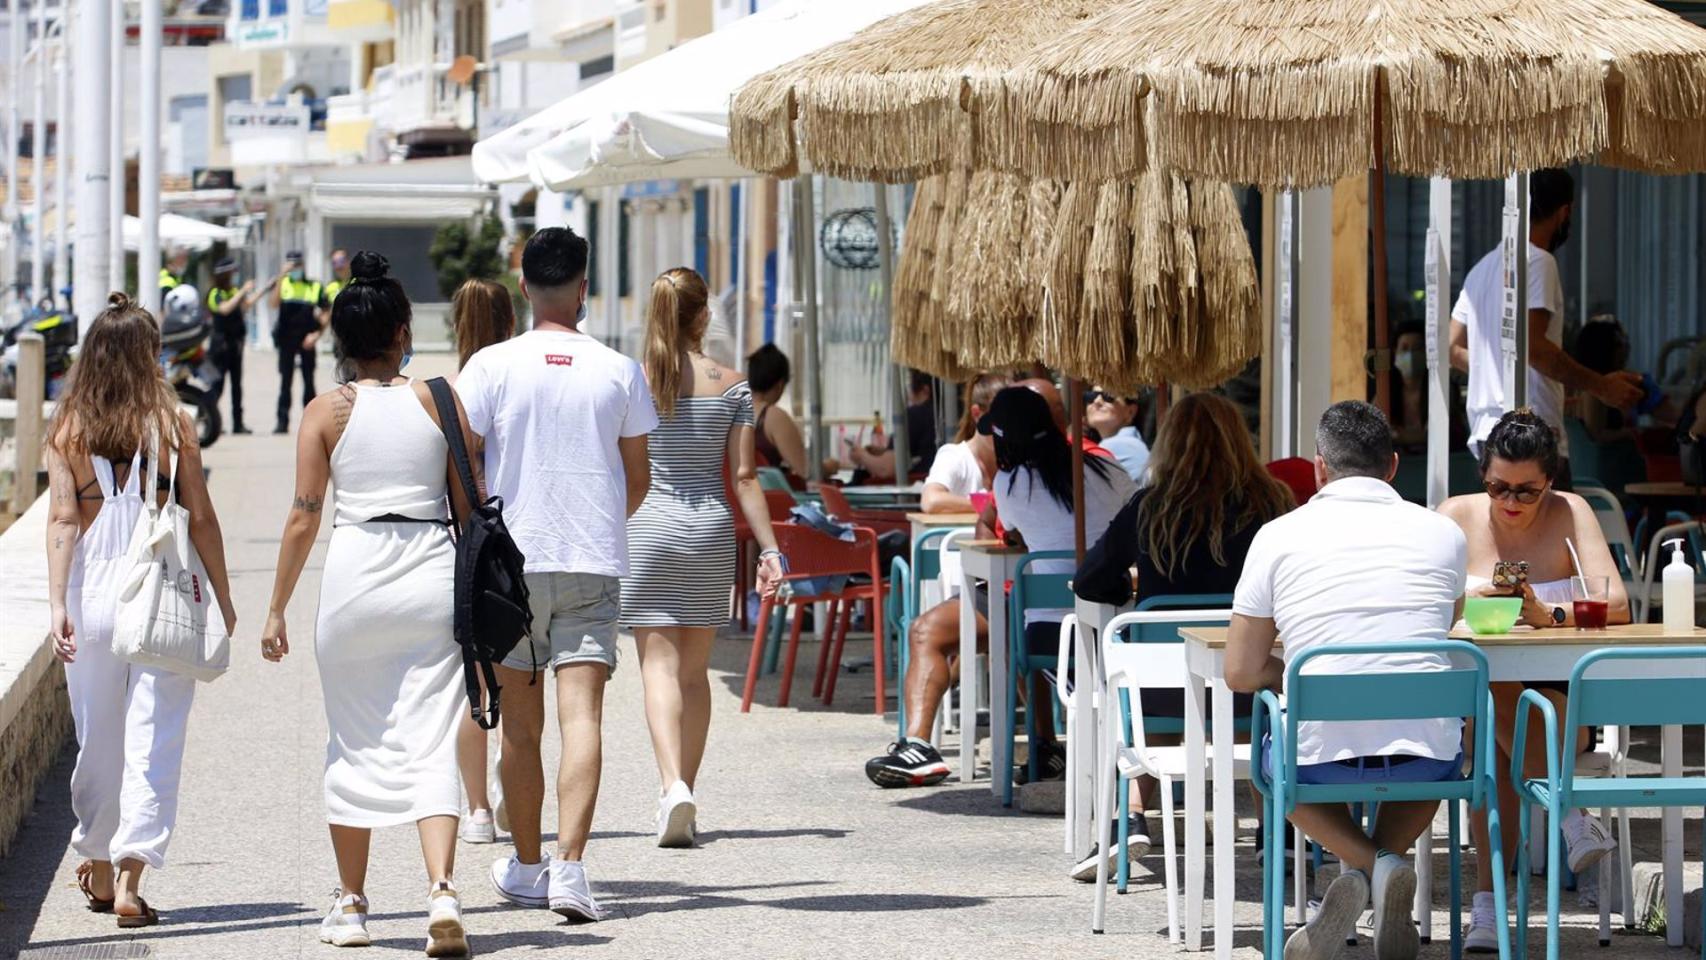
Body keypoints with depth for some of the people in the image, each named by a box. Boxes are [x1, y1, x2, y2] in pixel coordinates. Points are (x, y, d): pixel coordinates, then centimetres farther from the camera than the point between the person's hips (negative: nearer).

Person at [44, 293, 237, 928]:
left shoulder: (68, 430, 2)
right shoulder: (171, 425, -3)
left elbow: (62, 519, -7)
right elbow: (201, 518, -1)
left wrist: (58, 602, -12)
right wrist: (222, 598, 7)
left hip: (93, 589, 2)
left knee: (98, 737, 15)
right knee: (153, 739, -2)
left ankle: (98, 871, 29)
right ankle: (130, 876, -13)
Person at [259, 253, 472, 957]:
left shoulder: (327, 412, 0)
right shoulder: (438, 402, 3)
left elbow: (303, 516, -2)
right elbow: (469, 507, 5)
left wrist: (277, 609, 5)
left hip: (355, 574, 0)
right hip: (433, 577, 0)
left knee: (356, 745, 13)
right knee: (430, 745, -2)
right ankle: (442, 892, -21)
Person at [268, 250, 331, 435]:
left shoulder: (315, 287, 4)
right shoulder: (281, 284, 4)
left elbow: (327, 313, 4)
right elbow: (273, 303, -15)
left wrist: (316, 334, -8)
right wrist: (282, 276, -19)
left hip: (307, 341, 0)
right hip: (286, 340, 0)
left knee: (308, 381, 4)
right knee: (285, 381, 0)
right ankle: (283, 421, 2)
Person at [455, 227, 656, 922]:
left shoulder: (491, 366, -3)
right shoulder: (619, 372, 1)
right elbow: (638, 479, 11)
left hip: (510, 560, 0)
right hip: (594, 565, 0)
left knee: (521, 725, 11)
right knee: (582, 714, -7)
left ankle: (526, 866, 23)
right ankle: (569, 864, -22)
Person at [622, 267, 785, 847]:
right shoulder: (731, 385, 0)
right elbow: (744, 477, -2)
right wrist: (769, 547, 1)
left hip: (646, 529, -2)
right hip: (711, 534, 2)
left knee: (659, 666, -5)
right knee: (695, 670, 12)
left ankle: (673, 784, -25)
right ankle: (685, 794, 17)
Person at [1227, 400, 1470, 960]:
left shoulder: (1279, 536, 1)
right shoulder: (1443, 534, 6)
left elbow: (1242, 673, 3)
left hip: (1323, 756, -1)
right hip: (1425, 756, 1)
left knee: (1277, 760, 34)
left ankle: (1360, 863, 5)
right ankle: (1388, 856, 6)